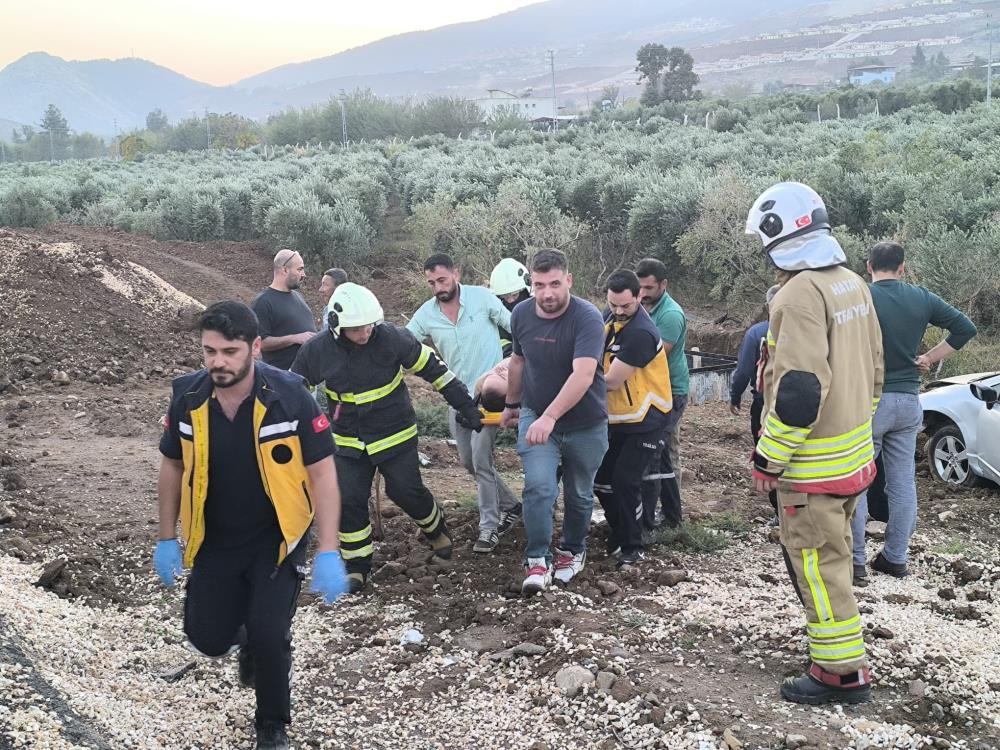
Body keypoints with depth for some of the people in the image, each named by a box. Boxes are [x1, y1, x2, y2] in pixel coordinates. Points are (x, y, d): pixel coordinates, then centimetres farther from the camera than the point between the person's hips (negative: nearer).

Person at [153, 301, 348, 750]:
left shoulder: (290, 396, -21)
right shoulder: (188, 397, -11)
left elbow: (322, 473, -16)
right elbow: (173, 466, 5)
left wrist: (328, 553, -20)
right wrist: (167, 539, 5)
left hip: (277, 541, -3)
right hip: (214, 543, 3)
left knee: (268, 637, -14)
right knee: (208, 639, 4)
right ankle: (244, 633, 42)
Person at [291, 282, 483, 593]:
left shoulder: (392, 338, -19)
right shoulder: (317, 351, -13)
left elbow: (432, 369, -8)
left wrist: (465, 405, -5)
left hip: (395, 436, -2)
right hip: (349, 442, 2)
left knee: (407, 492, -1)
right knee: (349, 501, -4)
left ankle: (435, 529, 32)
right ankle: (357, 565, 14)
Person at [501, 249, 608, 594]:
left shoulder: (588, 318, -25)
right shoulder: (521, 315, -8)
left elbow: (582, 375, -37)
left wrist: (549, 417, -47)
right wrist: (511, 404, 21)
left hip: (585, 425, -2)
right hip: (535, 417, 2)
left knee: (579, 494, 14)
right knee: (538, 487, -15)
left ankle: (572, 550, 37)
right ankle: (537, 560, -4)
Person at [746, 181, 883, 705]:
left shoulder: (800, 293, -21)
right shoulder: (853, 285, 9)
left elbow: (798, 389, -26)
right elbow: (872, 369, 17)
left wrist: (768, 459, -18)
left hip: (813, 465, -9)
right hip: (854, 454, 9)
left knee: (817, 564, 1)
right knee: (833, 556, 22)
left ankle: (844, 672, 8)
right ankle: (840, 648, 35)